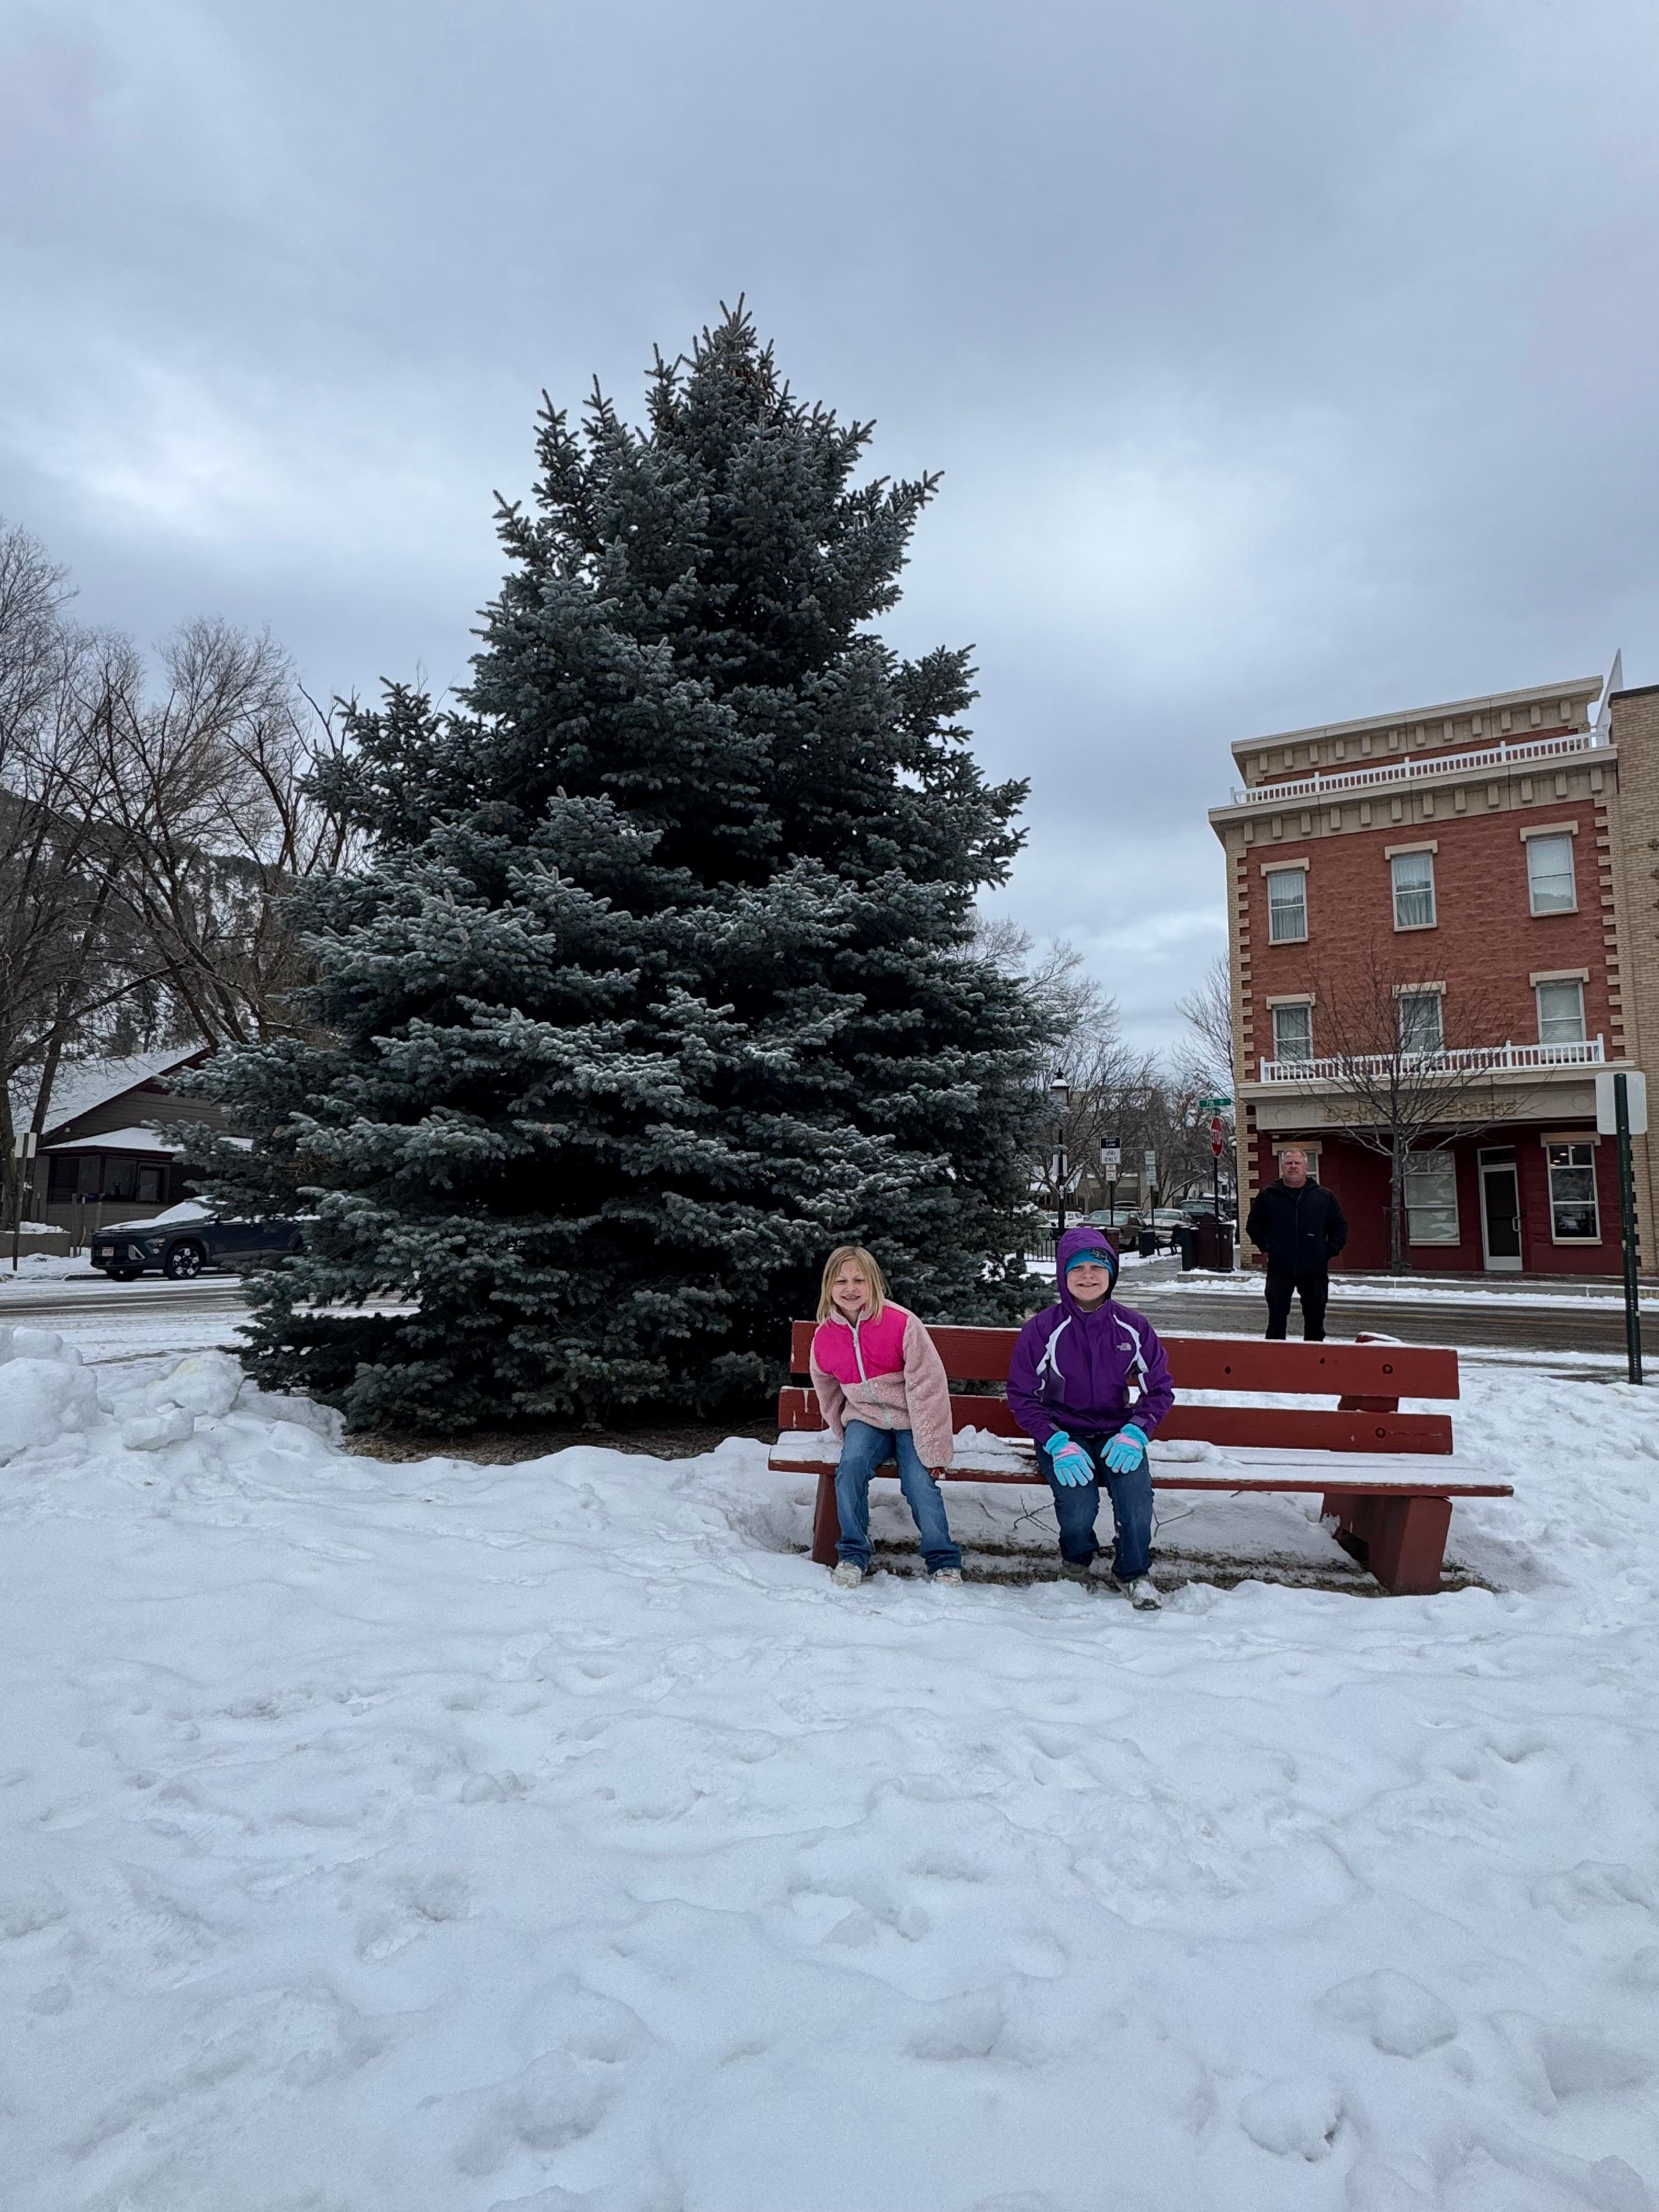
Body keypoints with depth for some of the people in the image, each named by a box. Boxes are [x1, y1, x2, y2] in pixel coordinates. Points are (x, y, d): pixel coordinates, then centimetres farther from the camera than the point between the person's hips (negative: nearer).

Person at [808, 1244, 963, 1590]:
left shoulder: (901, 1323, -18)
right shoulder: (824, 1336, -3)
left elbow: (927, 1388, -16)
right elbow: (829, 1394, 16)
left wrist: (932, 1451, -16)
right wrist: (847, 1436, 18)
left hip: (910, 1423, -3)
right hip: (865, 1421, 3)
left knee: (920, 1483, -23)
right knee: (850, 1467, -26)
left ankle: (944, 1562, -2)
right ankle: (853, 1555, -10)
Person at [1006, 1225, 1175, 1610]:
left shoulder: (1133, 1328, -1)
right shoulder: (1042, 1329, -8)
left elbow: (1160, 1390, 7)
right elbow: (1022, 1397, -4)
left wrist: (1134, 1434, -11)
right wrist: (1059, 1445, -17)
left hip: (1117, 1432, 2)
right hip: (1063, 1436, -2)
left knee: (1137, 1493, -27)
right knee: (1078, 1506, -26)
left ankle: (1133, 1573, 5)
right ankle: (1077, 1560, 13)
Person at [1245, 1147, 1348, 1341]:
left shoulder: (1325, 1196, 8)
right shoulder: (1268, 1196, 6)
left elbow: (1340, 1226, 14)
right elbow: (1253, 1225, 12)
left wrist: (1331, 1250, 1)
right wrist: (1266, 1245, -1)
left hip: (1315, 1270, 1)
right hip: (1279, 1270, -1)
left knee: (1315, 1321, 8)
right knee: (1277, 1318, -1)